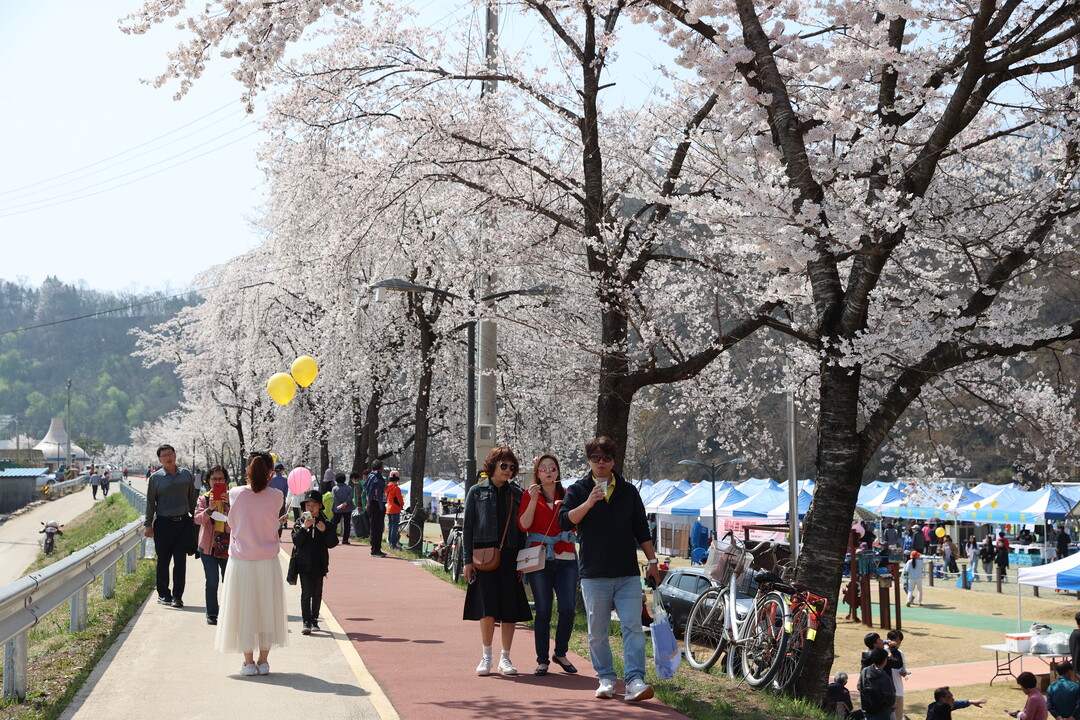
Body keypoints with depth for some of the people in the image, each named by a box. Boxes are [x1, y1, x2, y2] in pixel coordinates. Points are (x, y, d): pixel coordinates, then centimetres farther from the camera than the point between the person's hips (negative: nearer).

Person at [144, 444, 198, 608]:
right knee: (163, 561, 3)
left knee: (180, 561, 0)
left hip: (183, 522, 2)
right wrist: (148, 525, 0)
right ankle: (163, 594, 15)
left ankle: (177, 596, 5)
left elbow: (192, 498, 14)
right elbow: (150, 502, 5)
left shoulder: (186, 474, 9)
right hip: (163, 523, -1)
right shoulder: (155, 478, 3)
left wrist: (195, 518, 12)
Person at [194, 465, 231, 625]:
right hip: (209, 546, 0)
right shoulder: (203, 499, 6)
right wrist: (209, 509, -24)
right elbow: (197, 519, -7)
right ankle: (212, 614, 8)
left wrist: (229, 503, -23)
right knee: (212, 581, -3)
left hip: (227, 545, 1)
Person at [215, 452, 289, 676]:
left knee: (244, 609, 8)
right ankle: (264, 661, 15)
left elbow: (232, 522, 8)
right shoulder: (276, 496, -8)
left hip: (241, 561, 0)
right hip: (268, 561, 0)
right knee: (267, 609, 11)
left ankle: (248, 662, 11)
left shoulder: (236, 494, -7)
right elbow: (274, 522, 5)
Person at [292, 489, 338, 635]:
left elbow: (332, 543, 1)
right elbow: (296, 541, -10)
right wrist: (304, 528, -23)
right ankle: (306, 622, -8)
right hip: (304, 564, -2)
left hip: (319, 564, 2)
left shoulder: (325, 523, 5)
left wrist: (325, 530, -13)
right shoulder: (300, 522, 1)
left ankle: (314, 620, 23)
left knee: (317, 594, 11)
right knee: (306, 593, -9)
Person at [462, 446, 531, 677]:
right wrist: (468, 560, -2)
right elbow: (467, 527, 4)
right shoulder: (477, 491, 5)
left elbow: (522, 528, 11)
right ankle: (486, 656, 8)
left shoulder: (516, 494, 10)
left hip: (509, 556, 2)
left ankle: (505, 658, 11)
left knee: (510, 608, 1)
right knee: (487, 607, -5)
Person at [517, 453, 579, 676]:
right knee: (543, 611, -1)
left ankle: (561, 653, 15)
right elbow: (524, 525, -5)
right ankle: (542, 660, 8)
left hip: (566, 558, 2)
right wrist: (533, 500, -14)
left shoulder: (567, 495, 12)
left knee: (568, 609, -6)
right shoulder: (530, 495, 6)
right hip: (540, 558, -2)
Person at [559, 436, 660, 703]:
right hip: (594, 575, -1)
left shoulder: (628, 491, 12)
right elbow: (564, 521, -10)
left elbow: (642, 531, 16)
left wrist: (652, 562, 11)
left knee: (633, 627, -8)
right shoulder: (578, 490, 5)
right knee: (597, 632, 4)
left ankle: (635, 681, -11)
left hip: (628, 574, 1)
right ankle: (606, 679, 16)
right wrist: (588, 503, -23)